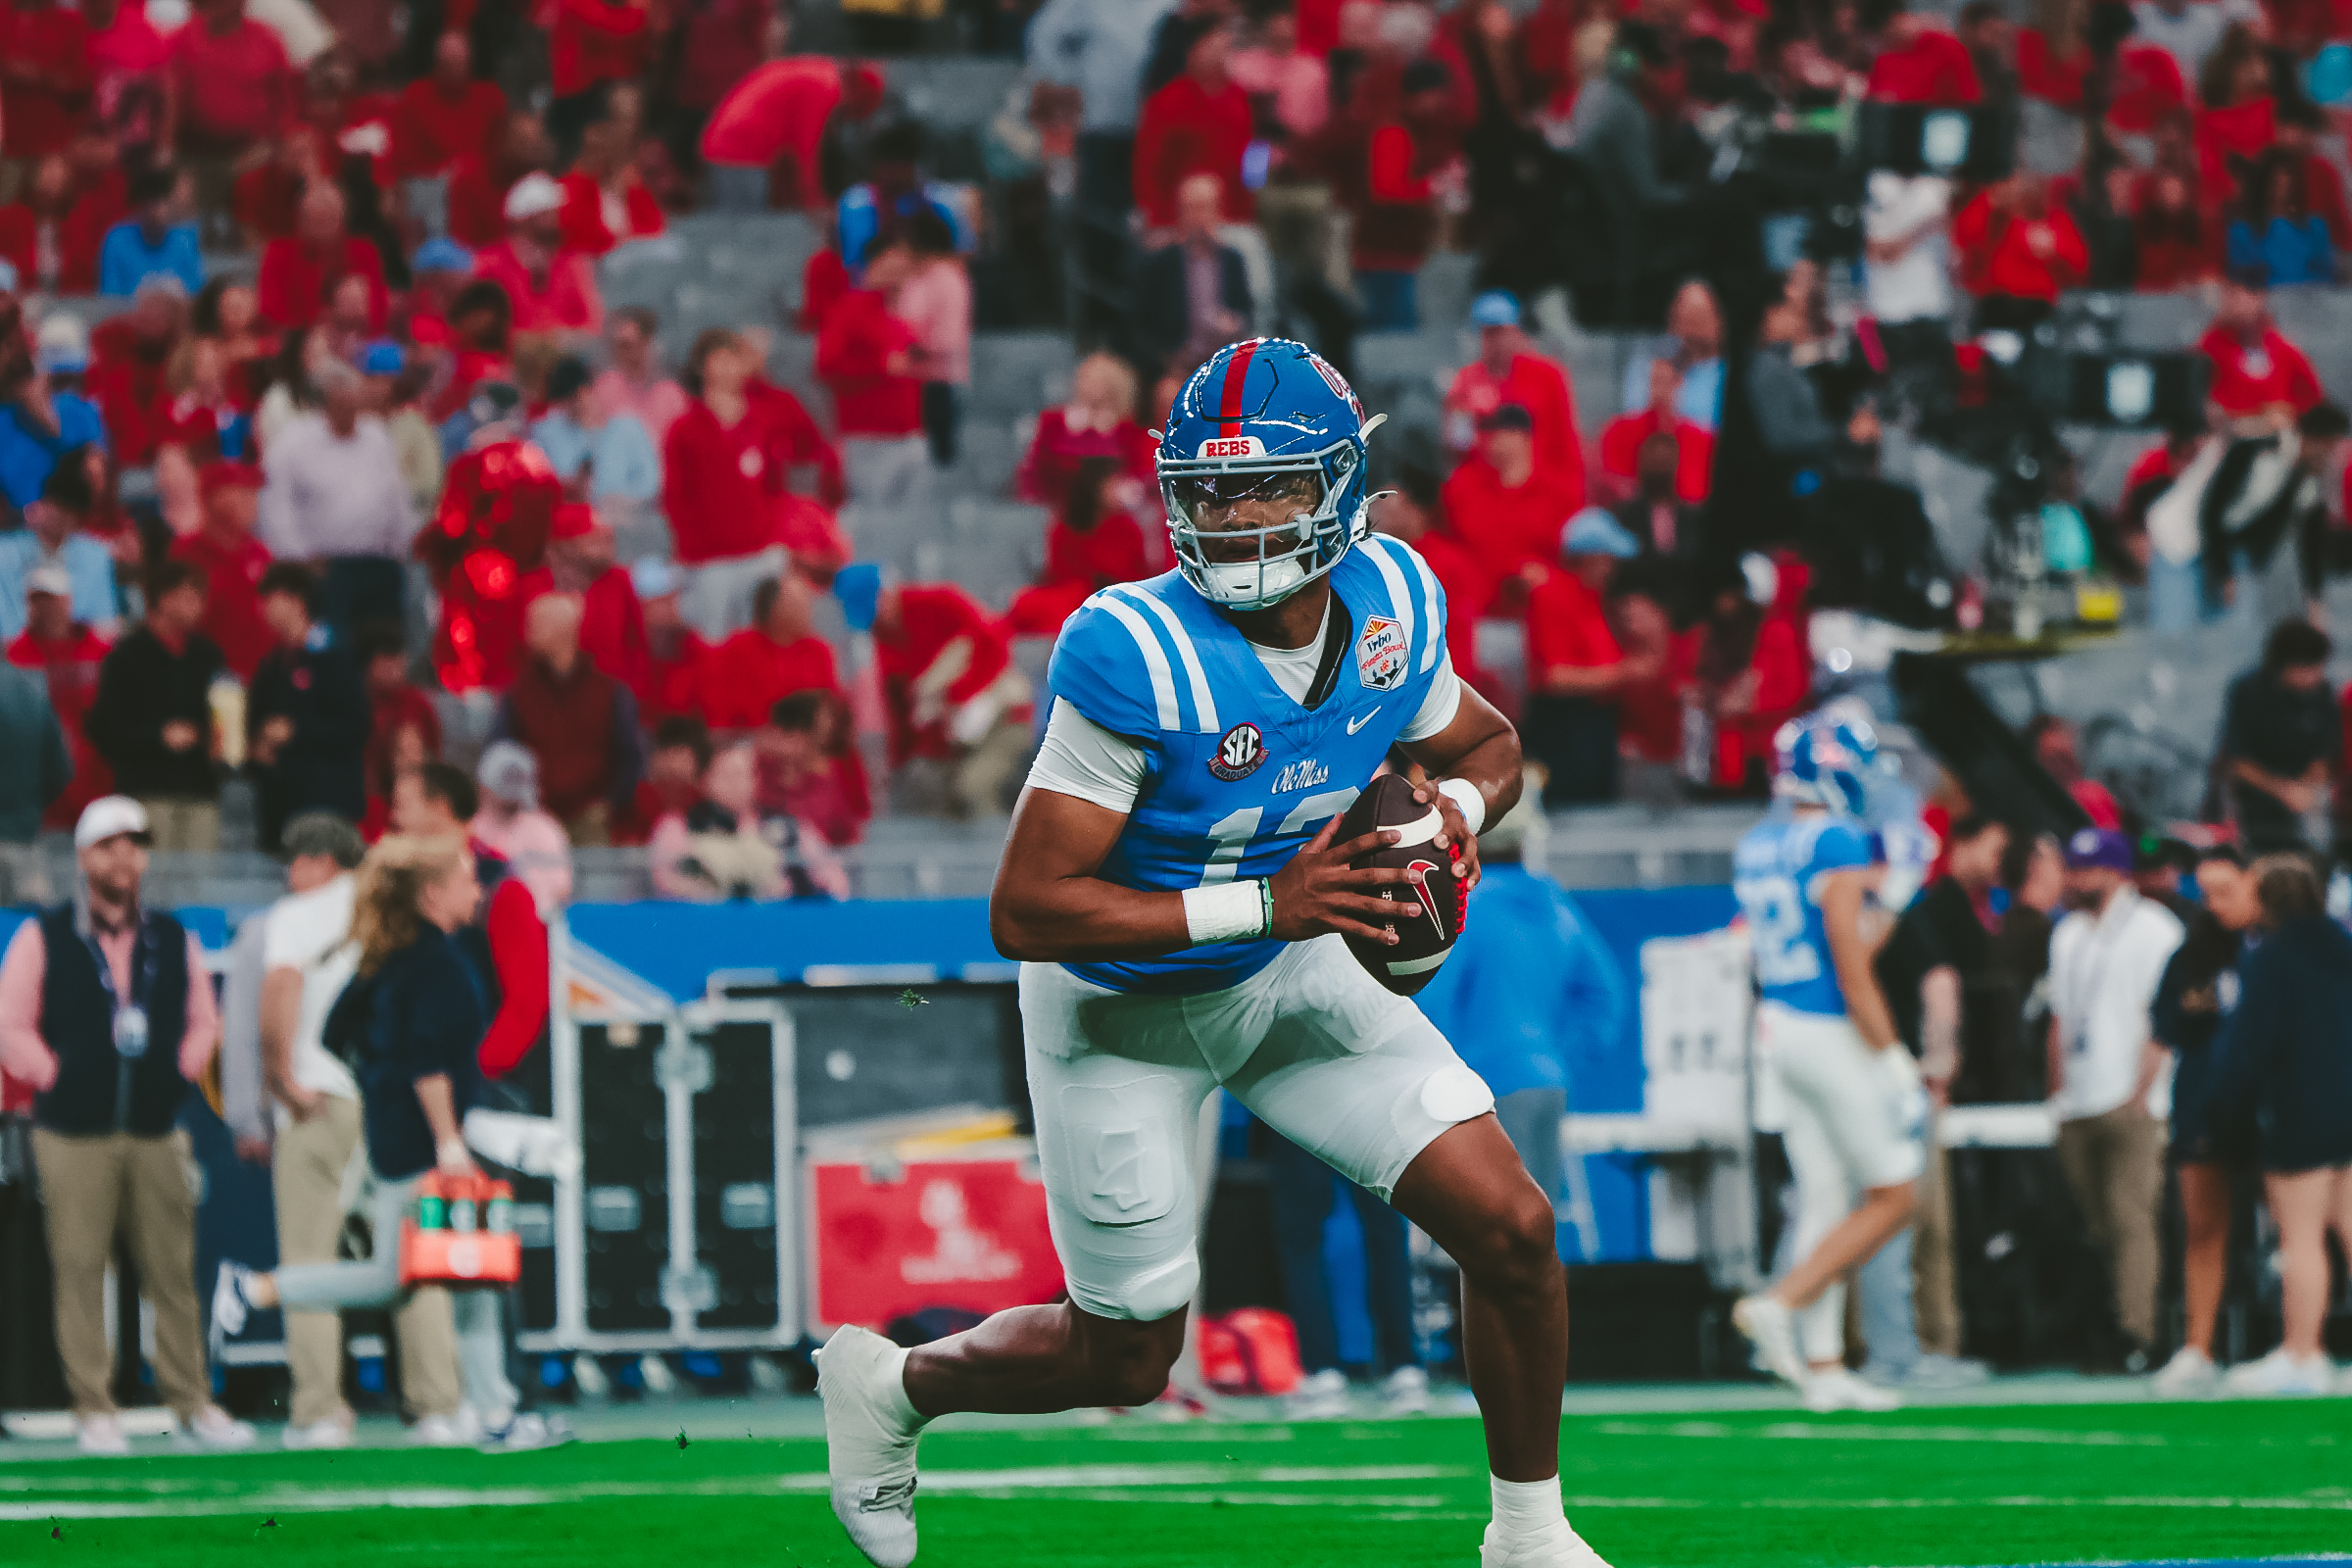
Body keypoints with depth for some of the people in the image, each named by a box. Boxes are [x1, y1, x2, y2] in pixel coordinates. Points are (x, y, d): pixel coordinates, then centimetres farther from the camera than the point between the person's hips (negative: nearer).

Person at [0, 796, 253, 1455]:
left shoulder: (173, 942, 11)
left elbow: (203, 1020, 19)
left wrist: (180, 1072, 6)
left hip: (154, 1133, 3)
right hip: (74, 1134, -3)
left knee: (173, 1274, 2)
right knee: (80, 1272, -4)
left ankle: (192, 1405, 6)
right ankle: (93, 1412, 0)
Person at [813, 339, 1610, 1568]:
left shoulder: (1388, 604, -14)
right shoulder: (1138, 656, -33)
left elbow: (1486, 745, 8)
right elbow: (1025, 912, -32)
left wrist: (1455, 807, -17)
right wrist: (1265, 903, -35)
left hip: (1290, 969, 5)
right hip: (1125, 1008, -5)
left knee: (1510, 1229, -4)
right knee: (1127, 1360, 7)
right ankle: (886, 1388, 36)